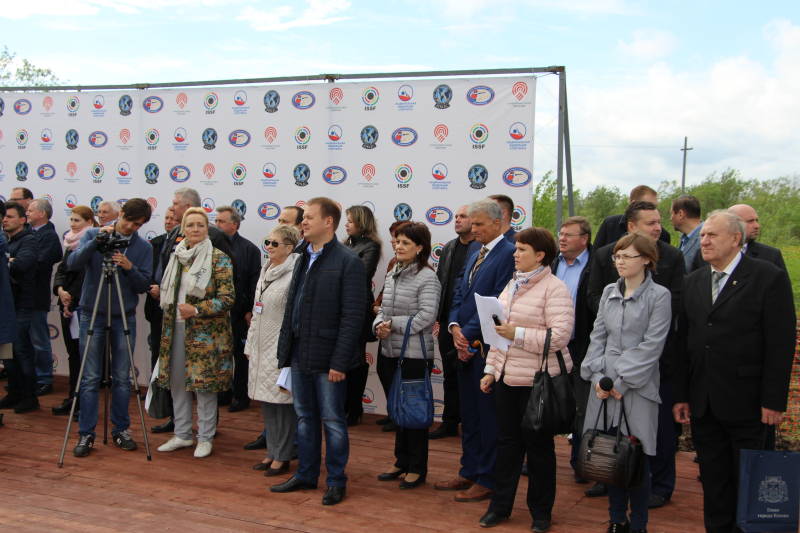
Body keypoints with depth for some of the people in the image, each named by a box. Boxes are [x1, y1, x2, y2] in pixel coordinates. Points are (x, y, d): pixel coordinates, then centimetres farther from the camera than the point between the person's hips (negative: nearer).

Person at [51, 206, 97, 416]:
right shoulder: (70, 243, 15)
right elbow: (61, 270, 13)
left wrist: (72, 297, -12)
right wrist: (60, 289, -5)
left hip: (83, 307, -8)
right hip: (67, 305, 8)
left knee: (81, 354, -4)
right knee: (73, 353, 12)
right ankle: (73, 398, 20)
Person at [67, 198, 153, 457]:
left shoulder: (143, 247, 2)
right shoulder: (93, 235, -1)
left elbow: (144, 285, -2)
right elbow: (72, 264, -14)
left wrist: (130, 267, -20)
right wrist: (96, 241, -24)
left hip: (124, 318, 1)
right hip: (92, 315, -1)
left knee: (122, 378, 6)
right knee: (90, 379, 1)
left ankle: (121, 430, 18)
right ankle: (86, 434, 9)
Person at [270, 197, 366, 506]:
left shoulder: (348, 262, -11)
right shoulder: (304, 260, 13)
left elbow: (353, 316, -15)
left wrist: (340, 362, -18)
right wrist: (285, 350, 11)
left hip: (327, 358, -7)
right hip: (300, 355, 7)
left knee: (332, 421, 3)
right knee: (304, 417, 16)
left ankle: (336, 481, 17)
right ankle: (306, 475, 29)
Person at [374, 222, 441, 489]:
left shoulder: (427, 278, -13)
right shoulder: (393, 275, 11)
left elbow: (426, 317, -19)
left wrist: (393, 324, -15)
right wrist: (379, 325, -6)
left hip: (415, 356, -7)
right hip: (391, 353, 7)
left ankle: (417, 468, 17)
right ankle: (401, 462, 30)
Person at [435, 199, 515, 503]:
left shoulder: (508, 255, -13)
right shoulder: (475, 256, 16)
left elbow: (497, 304, -18)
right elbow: (460, 294, 14)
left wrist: (469, 334, -14)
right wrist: (455, 327, -3)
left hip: (487, 346, -9)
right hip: (465, 345, 9)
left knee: (488, 415, 1)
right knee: (468, 414, 16)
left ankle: (487, 480, 12)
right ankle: (469, 472, 27)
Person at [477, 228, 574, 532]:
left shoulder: (554, 289, -13)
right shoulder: (512, 285, 12)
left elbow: (560, 336, -22)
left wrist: (517, 334, -25)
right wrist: (491, 369, 12)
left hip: (537, 381, -7)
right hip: (506, 377, 7)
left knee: (538, 444, 8)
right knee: (507, 441, 14)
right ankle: (500, 506, 27)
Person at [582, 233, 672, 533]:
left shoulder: (659, 296, -5)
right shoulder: (609, 292, 11)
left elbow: (651, 346, -10)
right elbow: (598, 336, 10)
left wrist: (622, 382, -12)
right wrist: (598, 377, -2)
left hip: (638, 386, -4)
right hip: (605, 385, 4)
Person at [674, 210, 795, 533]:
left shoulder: (769, 277, -6)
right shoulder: (693, 282, 10)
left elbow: (781, 344, -9)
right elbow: (684, 342, 10)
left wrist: (774, 400, -13)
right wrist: (681, 395, 7)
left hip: (746, 404, -5)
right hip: (703, 403, 5)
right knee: (713, 481, 12)